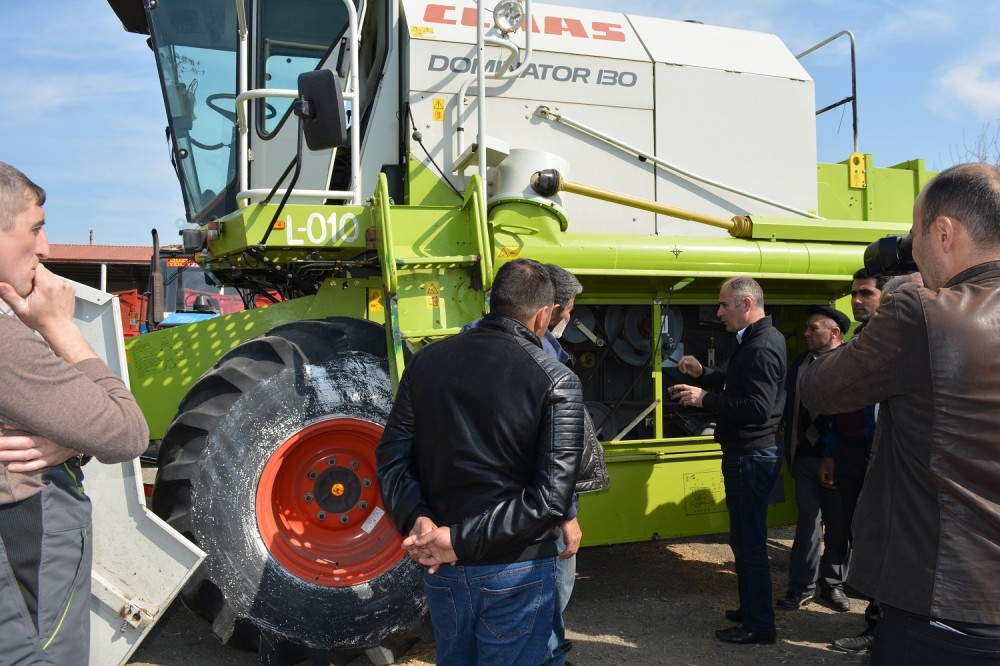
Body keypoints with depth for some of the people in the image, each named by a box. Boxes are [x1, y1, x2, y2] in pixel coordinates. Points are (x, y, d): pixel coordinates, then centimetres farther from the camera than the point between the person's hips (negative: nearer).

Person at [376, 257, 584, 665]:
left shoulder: (427, 362, 0)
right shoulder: (556, 381, -12)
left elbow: (392, 457, -3)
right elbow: (551, 498, -19)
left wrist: (416, 521, -14)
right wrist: (461, 539, -17)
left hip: (441, 566, 5)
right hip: (515, 572, -4)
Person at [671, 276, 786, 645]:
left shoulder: (762, 347, -21)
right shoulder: (760, 339, 14)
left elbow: (757, 407, -28)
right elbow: (739, 385, 23)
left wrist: (705, 399, -23)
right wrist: (703, 374, 10)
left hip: (751, 455, -11)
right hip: (751, 452, 11)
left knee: (749, 542, -2)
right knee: (745, 538, 19)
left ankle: (759, 625, 9)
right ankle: (751, 608, 32)